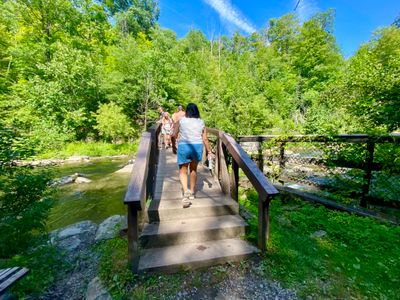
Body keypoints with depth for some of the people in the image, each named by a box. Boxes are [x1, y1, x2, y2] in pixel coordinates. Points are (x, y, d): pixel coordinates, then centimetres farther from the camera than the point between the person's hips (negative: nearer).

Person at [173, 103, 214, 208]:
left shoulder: (181, 120, 5)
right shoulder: (201, 122, 8)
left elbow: (174, 135, 8)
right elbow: (205, 139, 6)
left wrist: (174, 147, 25)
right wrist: (209, 152, 13)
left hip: (183, 146, -2)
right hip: (197, 146, 2)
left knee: (183, 171, 7)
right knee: (193, 169, 21)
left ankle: (186, 191, -17)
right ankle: (192, 192, 29)